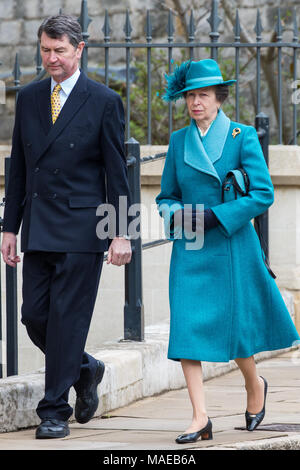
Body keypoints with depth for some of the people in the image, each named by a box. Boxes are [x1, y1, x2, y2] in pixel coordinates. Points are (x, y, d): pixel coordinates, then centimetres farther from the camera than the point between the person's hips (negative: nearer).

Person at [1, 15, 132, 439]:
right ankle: (84, 370, 31)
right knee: (34, 316, 5)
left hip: (82, 228, -5)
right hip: (38, 229, 5)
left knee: (67, 319, -5)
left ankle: (55, 412, 2)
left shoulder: (104, 101, -3)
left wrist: (120, 232, -8)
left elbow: (116, 172, -3)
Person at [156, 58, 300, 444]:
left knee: (233, 326, 2)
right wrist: (174, 214, -8)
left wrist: (213, 216, -16)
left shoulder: (243, 137, -4)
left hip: (231, 246, -3)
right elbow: (167, 195, 15)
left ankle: (255, 385, 34)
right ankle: (200, 419, -9)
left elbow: (263, 194, -9)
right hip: (189, 251, 3)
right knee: (186, 325, -9)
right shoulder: (179, 141, 8)